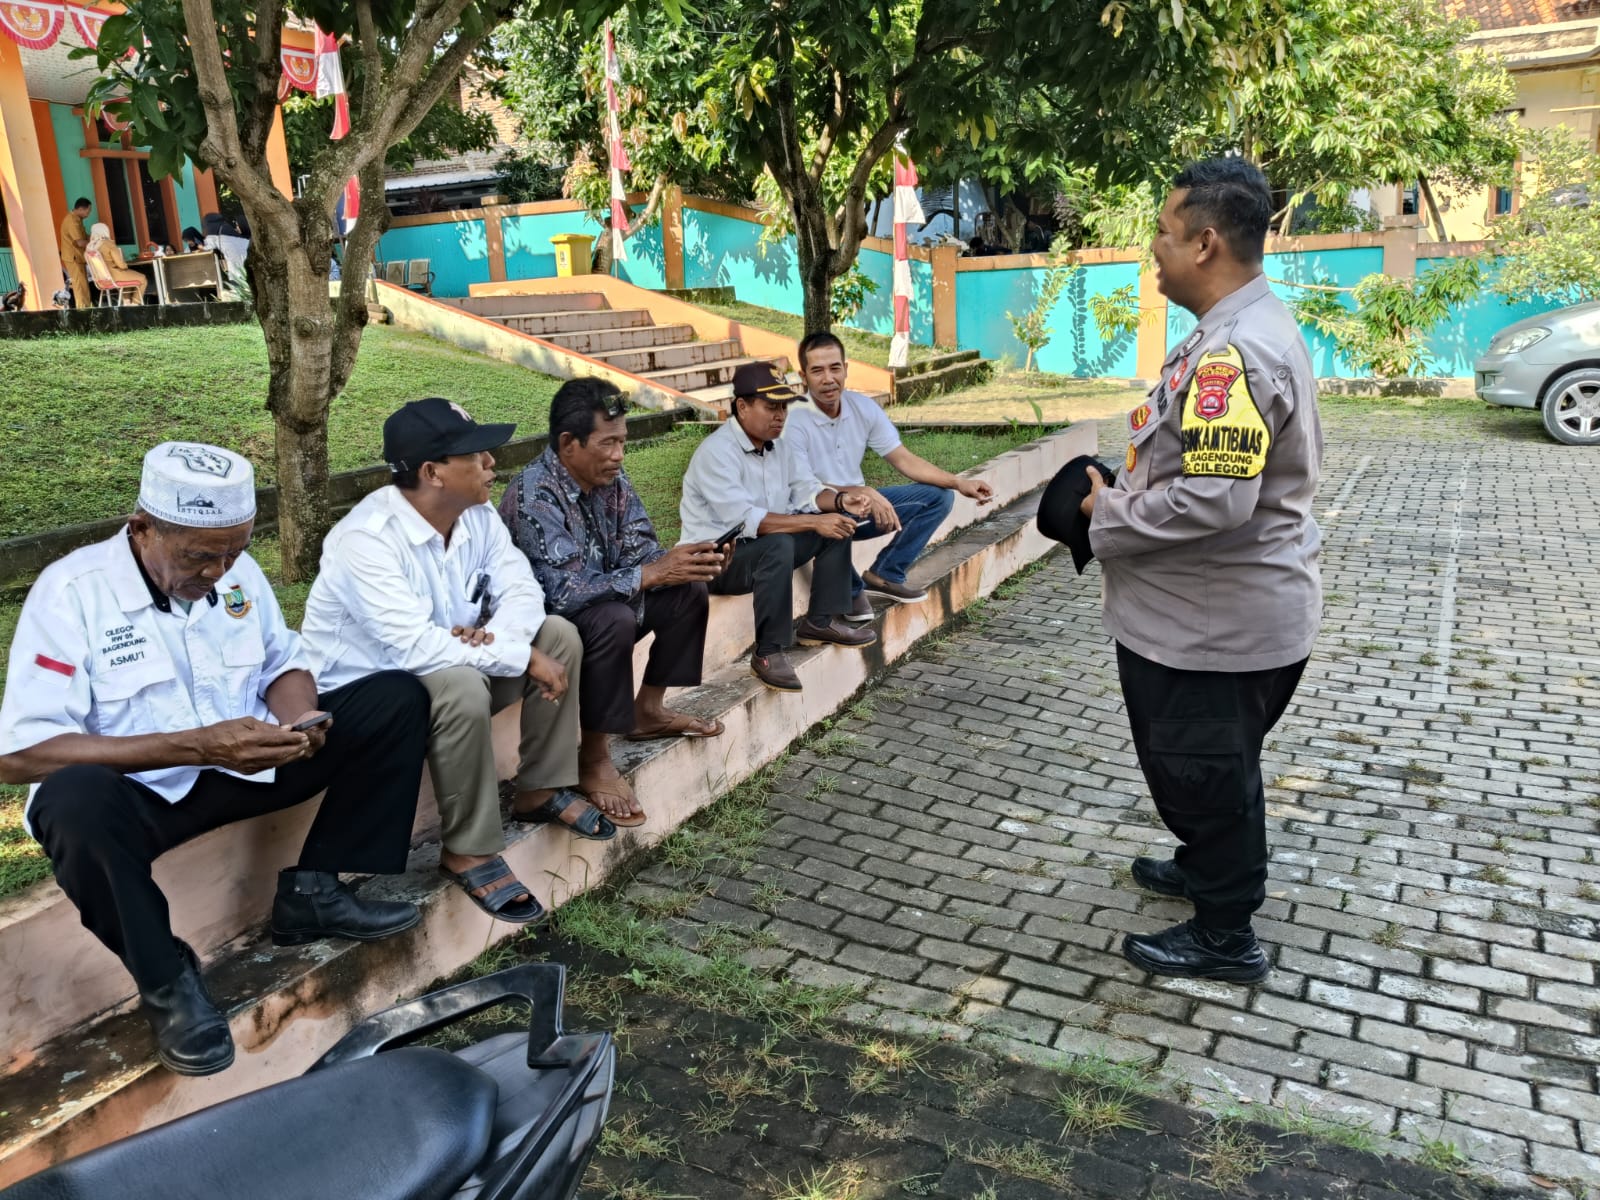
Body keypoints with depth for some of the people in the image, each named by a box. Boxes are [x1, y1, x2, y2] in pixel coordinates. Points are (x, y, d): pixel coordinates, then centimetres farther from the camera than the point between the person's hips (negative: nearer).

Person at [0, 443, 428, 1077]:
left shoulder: (237, 570, -2)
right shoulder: (71, 591, -18)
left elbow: (284, 665, 10)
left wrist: (298, 719, -16)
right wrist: (193, 746, -33)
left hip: (247, 764, 5)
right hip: (136, 792, -5)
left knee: (397, 697, -8)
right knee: (74, 800, -41)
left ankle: (313, 891, -7)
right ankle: (167, 980, -16)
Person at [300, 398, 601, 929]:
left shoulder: (476, 515, -4)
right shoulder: (367, 538, -29)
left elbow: (521, 589, -5)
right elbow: (414, 646, -38)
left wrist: (498, 635, -28)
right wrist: (522, 657, -31)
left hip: (452, 666, 8)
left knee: (559, 634, -4)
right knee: (461, 686, -37)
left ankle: (543, 790, 7)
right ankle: (468, 852, -19)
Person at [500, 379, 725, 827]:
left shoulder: (611, 479, -4)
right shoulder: (533, 496, -29)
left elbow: (639, 549, -3)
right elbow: (561, 591, -36)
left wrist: (686, 562, -24)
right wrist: (652, 574, -37)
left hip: (600, 603, 9)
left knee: (689, 592, 1)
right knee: (614, 619, -35)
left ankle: (648, 710, 14)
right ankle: (594, 756, -20)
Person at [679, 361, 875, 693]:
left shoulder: (780, 445, 5)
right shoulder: (716, 452, -22)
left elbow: (806, 490, 1)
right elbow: (745, 520, -31)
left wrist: (840, 500, -21)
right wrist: (813, 522, -33)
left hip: (769, 547, 9)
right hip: (716, 556, -9)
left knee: (838, 519, -1)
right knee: (779, 545, -37)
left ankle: (822, 621, 3)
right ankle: (768, 652, -26)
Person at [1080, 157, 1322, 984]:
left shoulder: (1237, 351, -26)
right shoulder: (1244, 330, 9)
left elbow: (1211, 499, -33)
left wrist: (1108, 519, -17)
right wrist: (1123, 493, 7)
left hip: (1218, 621, -10)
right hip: (1215, 608, 10)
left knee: (1203, 769, 7)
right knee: (1208, 764, 26)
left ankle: (1225, 937, 25)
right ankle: (1208, 867, 48)